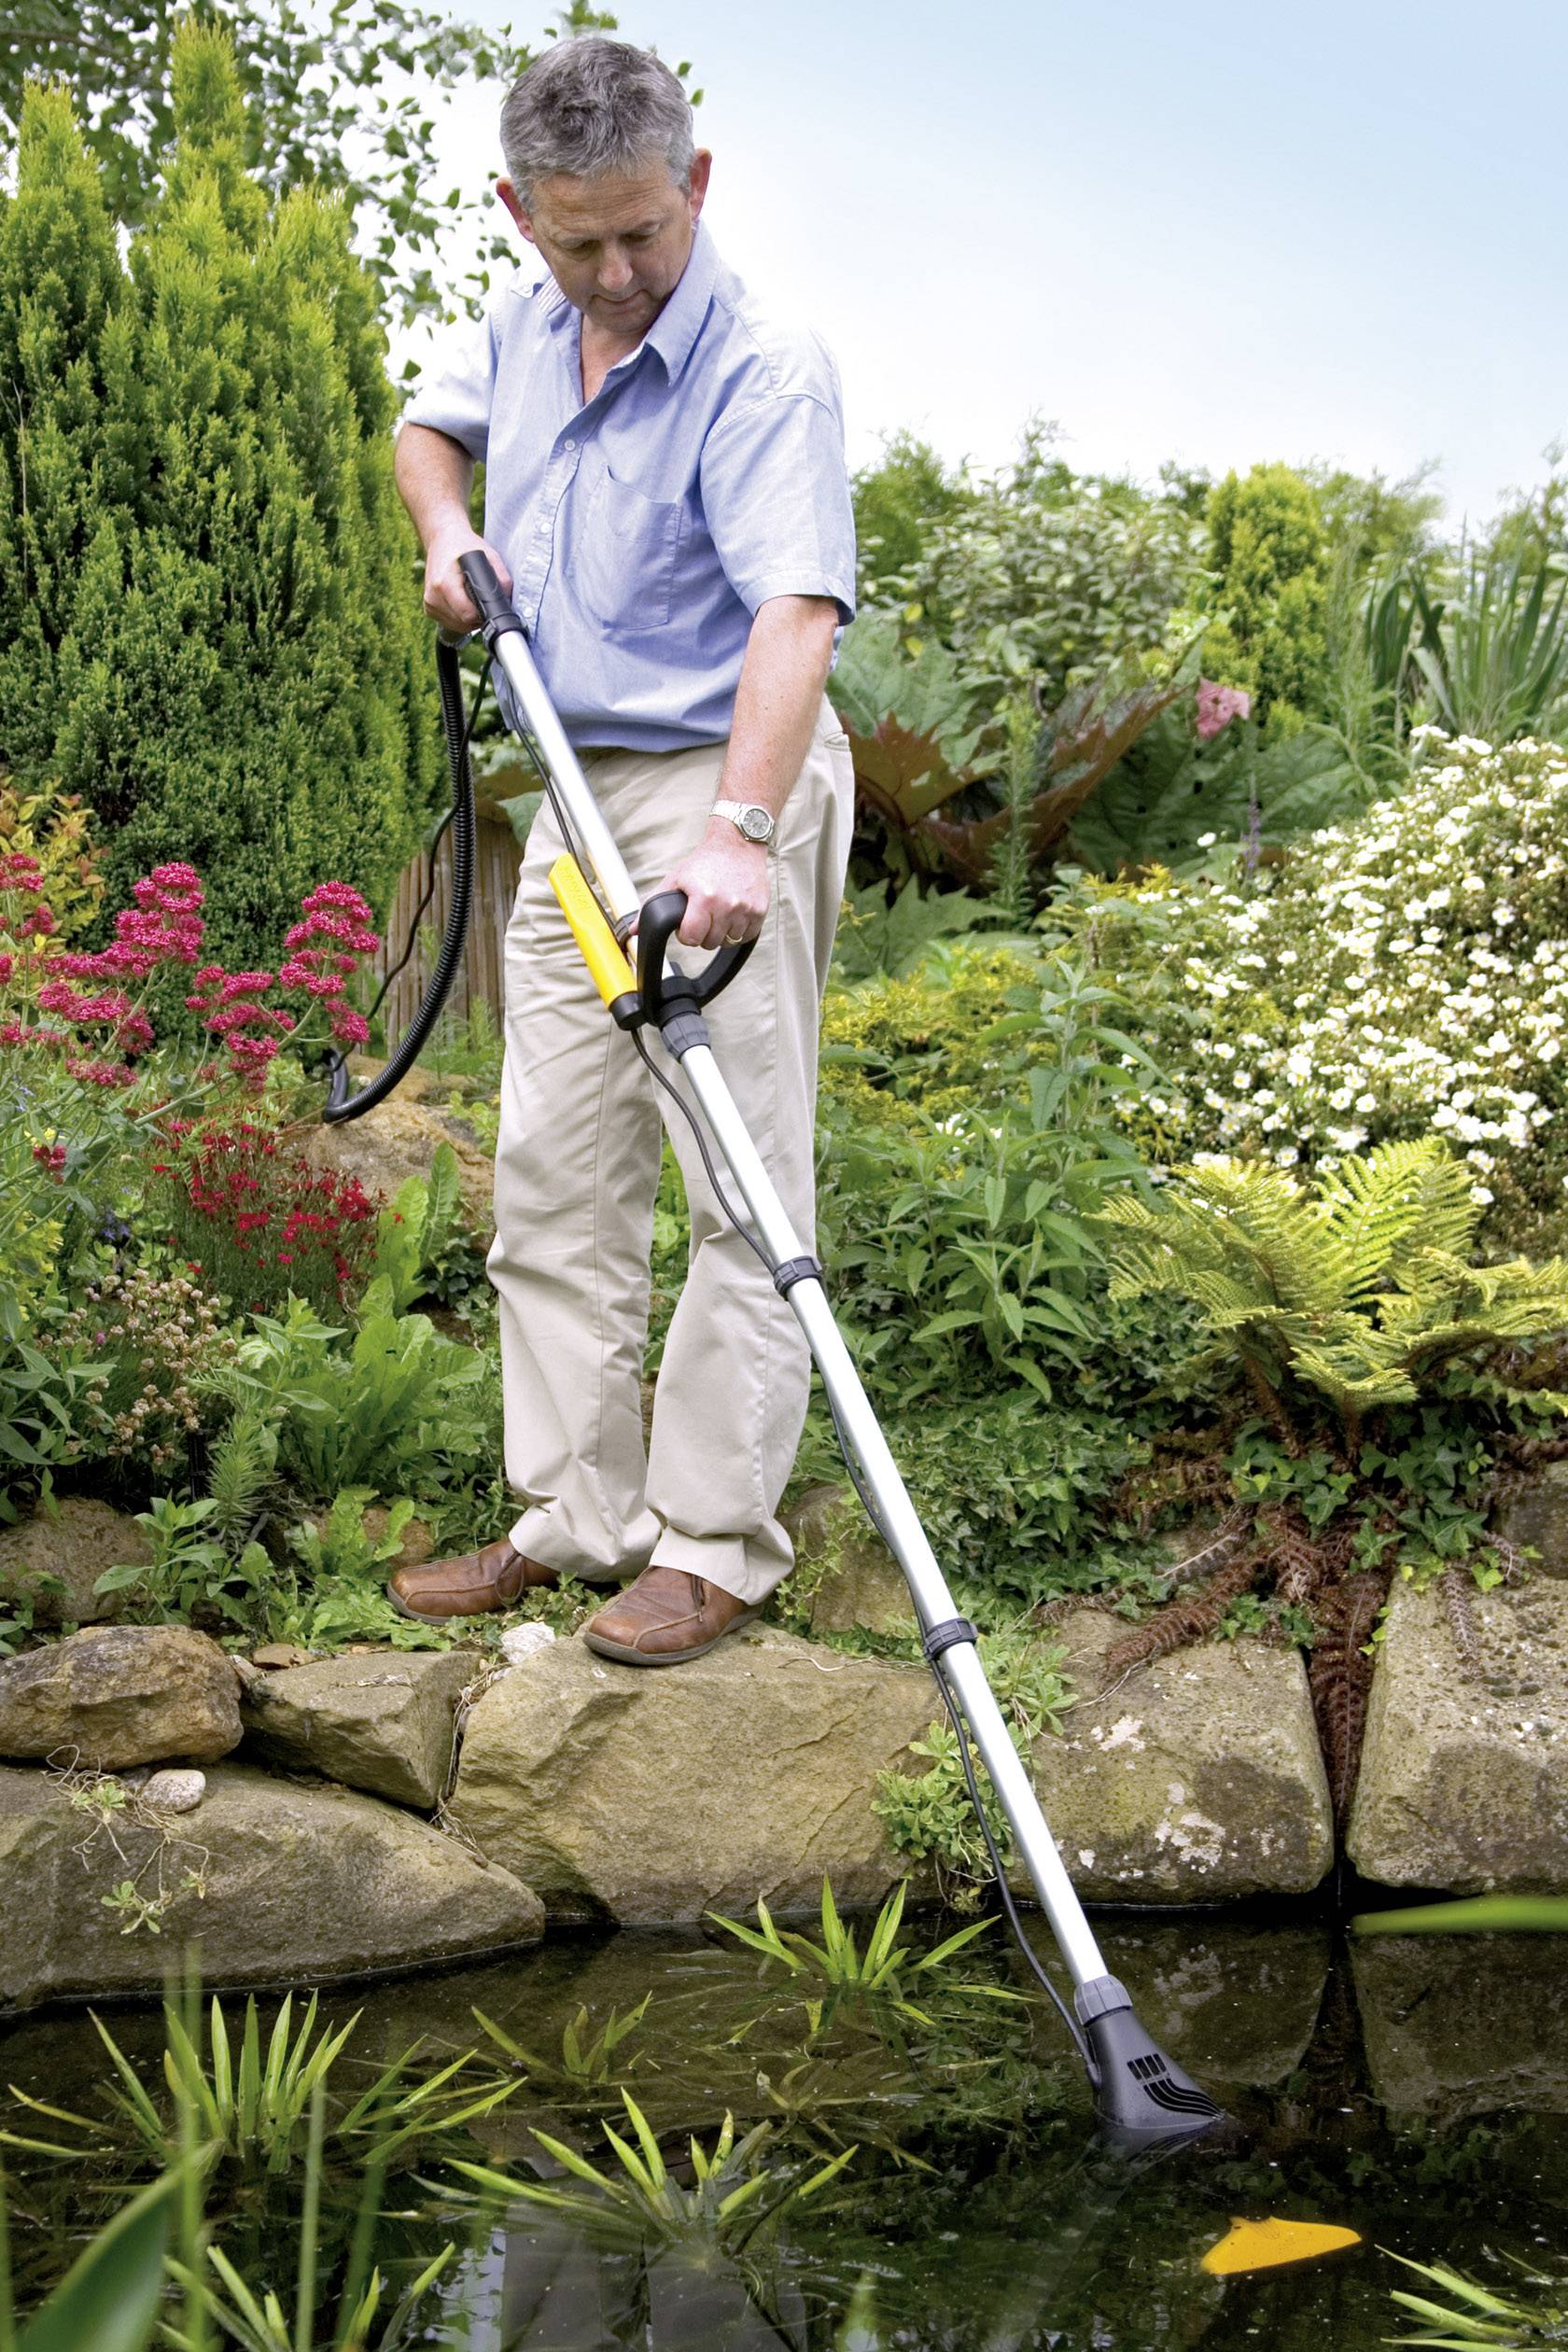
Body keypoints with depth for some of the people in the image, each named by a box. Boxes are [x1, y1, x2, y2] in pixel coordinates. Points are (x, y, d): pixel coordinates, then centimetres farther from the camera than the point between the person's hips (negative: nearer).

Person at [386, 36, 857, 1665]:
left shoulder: (764, 373, -18)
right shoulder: (527, 330, 8)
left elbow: (795, 614, -31)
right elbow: (430, 424, 30)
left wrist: (737, 833, -44)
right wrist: (447, 530, 8)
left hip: (728, 791, -8)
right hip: (579, 796, 8)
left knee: (742, 1185, -4)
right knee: (551, 1177, 11)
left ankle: (715, 1542, 3)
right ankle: (577, 1516, 20)